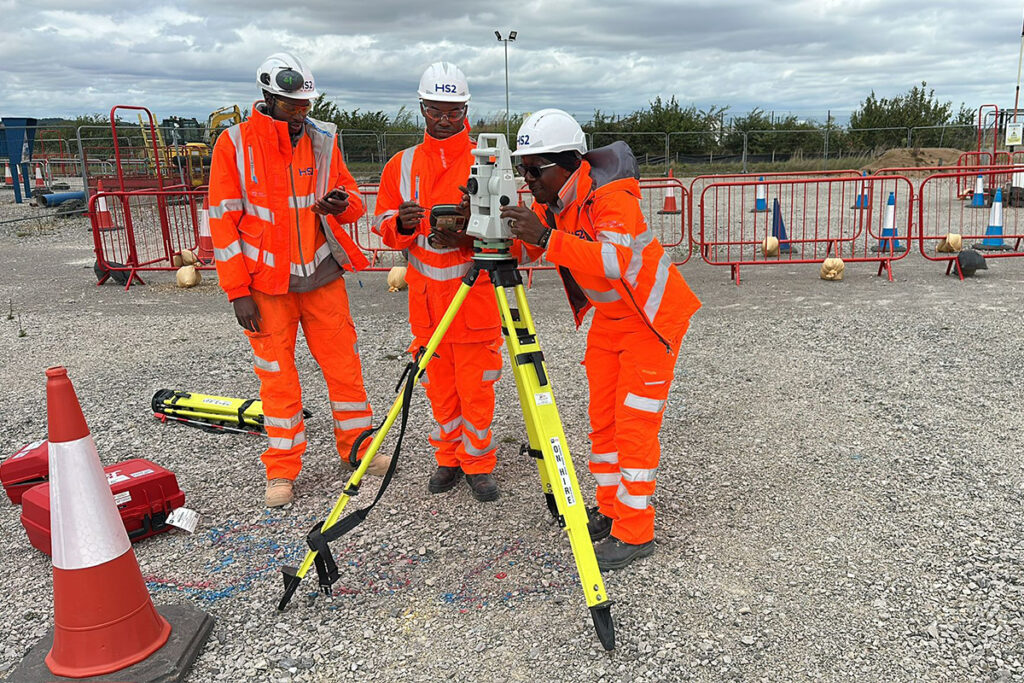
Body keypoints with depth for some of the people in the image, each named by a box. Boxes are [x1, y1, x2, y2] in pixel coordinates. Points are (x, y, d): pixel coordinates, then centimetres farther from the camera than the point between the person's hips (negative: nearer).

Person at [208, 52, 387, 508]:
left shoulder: (322, 139, 3)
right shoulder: (235, 144, -5)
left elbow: (351, 195, 12)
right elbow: (223, 221, -6)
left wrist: (343, 204, -14)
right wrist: (237, 292, -9)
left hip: (322, 276, 3)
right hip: (267, 283, -2)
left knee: (343, 365, 7)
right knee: (277, 376, 5)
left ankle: (357, 447, 26)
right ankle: (281, 471, 19)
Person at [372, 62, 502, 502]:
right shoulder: (403, 164, 9)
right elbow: (382, 223, 9)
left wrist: (465, 238, -21)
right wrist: (401, 224, -14)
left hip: (475, 293, -3)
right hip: (425, 296, 3)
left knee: (476, 386, 2)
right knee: (439, 386, 12)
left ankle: (478, 463, 18)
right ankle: (449, 458, 28)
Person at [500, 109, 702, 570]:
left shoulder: (611, 195, -28)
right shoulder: (549, 201, -3)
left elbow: (616, 260, -43)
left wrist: (546, 238, -49)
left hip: (651, 317, -8)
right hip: (608, 318, 8)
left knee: (635, 426, -6)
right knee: (602, 420, 11)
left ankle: (634, 534, 4)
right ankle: (610, 512, 26)